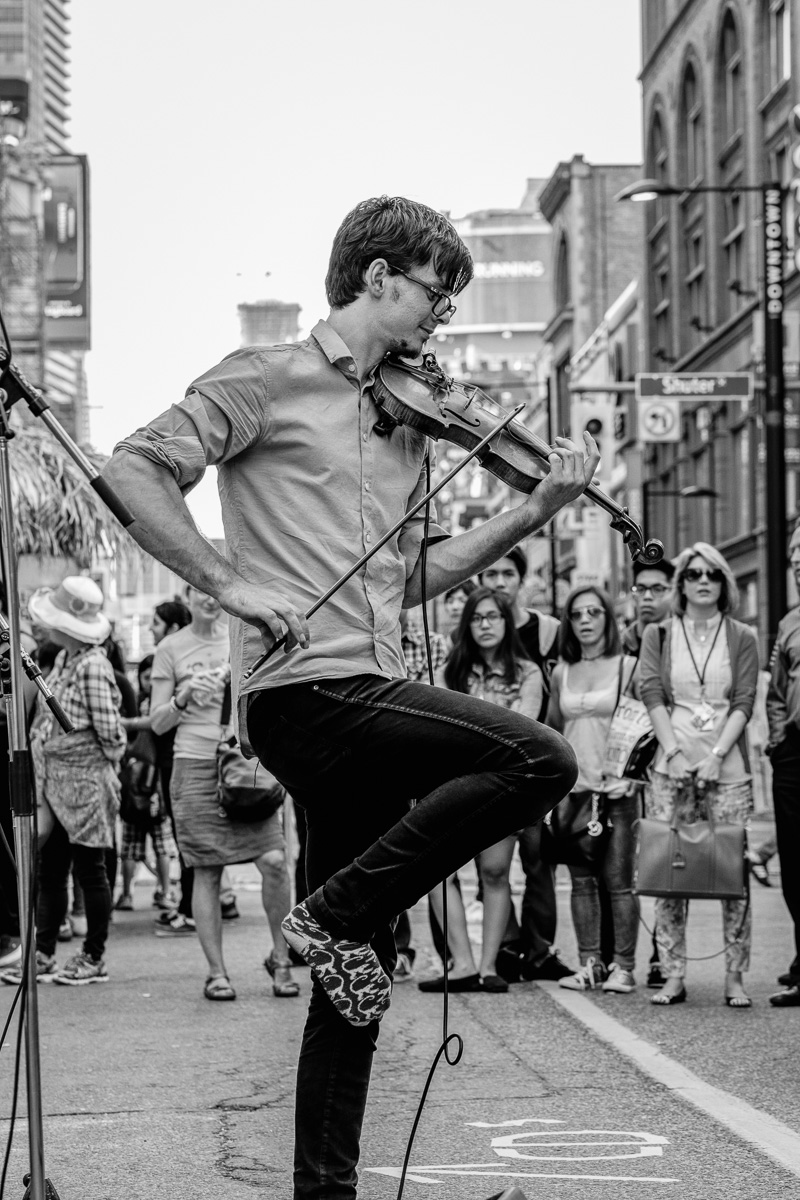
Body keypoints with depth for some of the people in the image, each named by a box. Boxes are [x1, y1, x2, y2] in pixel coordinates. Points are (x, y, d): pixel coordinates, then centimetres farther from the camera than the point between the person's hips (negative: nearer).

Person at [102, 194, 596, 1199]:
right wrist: (232, 583, -14)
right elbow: (132, 473, -8)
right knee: (538, 761, -20)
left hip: (365, 699, 8)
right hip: (304, 691, -8)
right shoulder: (268, 380, -1)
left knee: (360, 977, 8)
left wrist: (537, 509, 9)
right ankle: (341, 914, -9)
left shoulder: (407, 419, 20)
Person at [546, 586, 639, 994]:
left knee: (618, 881, -5)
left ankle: (623, 966, -1)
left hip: (615, 788, -4)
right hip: (573, 788, 4)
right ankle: (589, 963, 9)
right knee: (582, 880, 5)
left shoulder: (628, 667, 0)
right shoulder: (561, 672, 12)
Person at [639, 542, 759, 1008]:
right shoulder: (659, 635, 10)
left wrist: (717, 754, -12)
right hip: (673, 764, 1)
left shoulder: (742, 638, 8)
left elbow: (744, 702, 1)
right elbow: (653, 694, 0)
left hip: (728, 765, -1)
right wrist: (673, 750, -12)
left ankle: (736, 978, -2)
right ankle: (673, 977, 2)